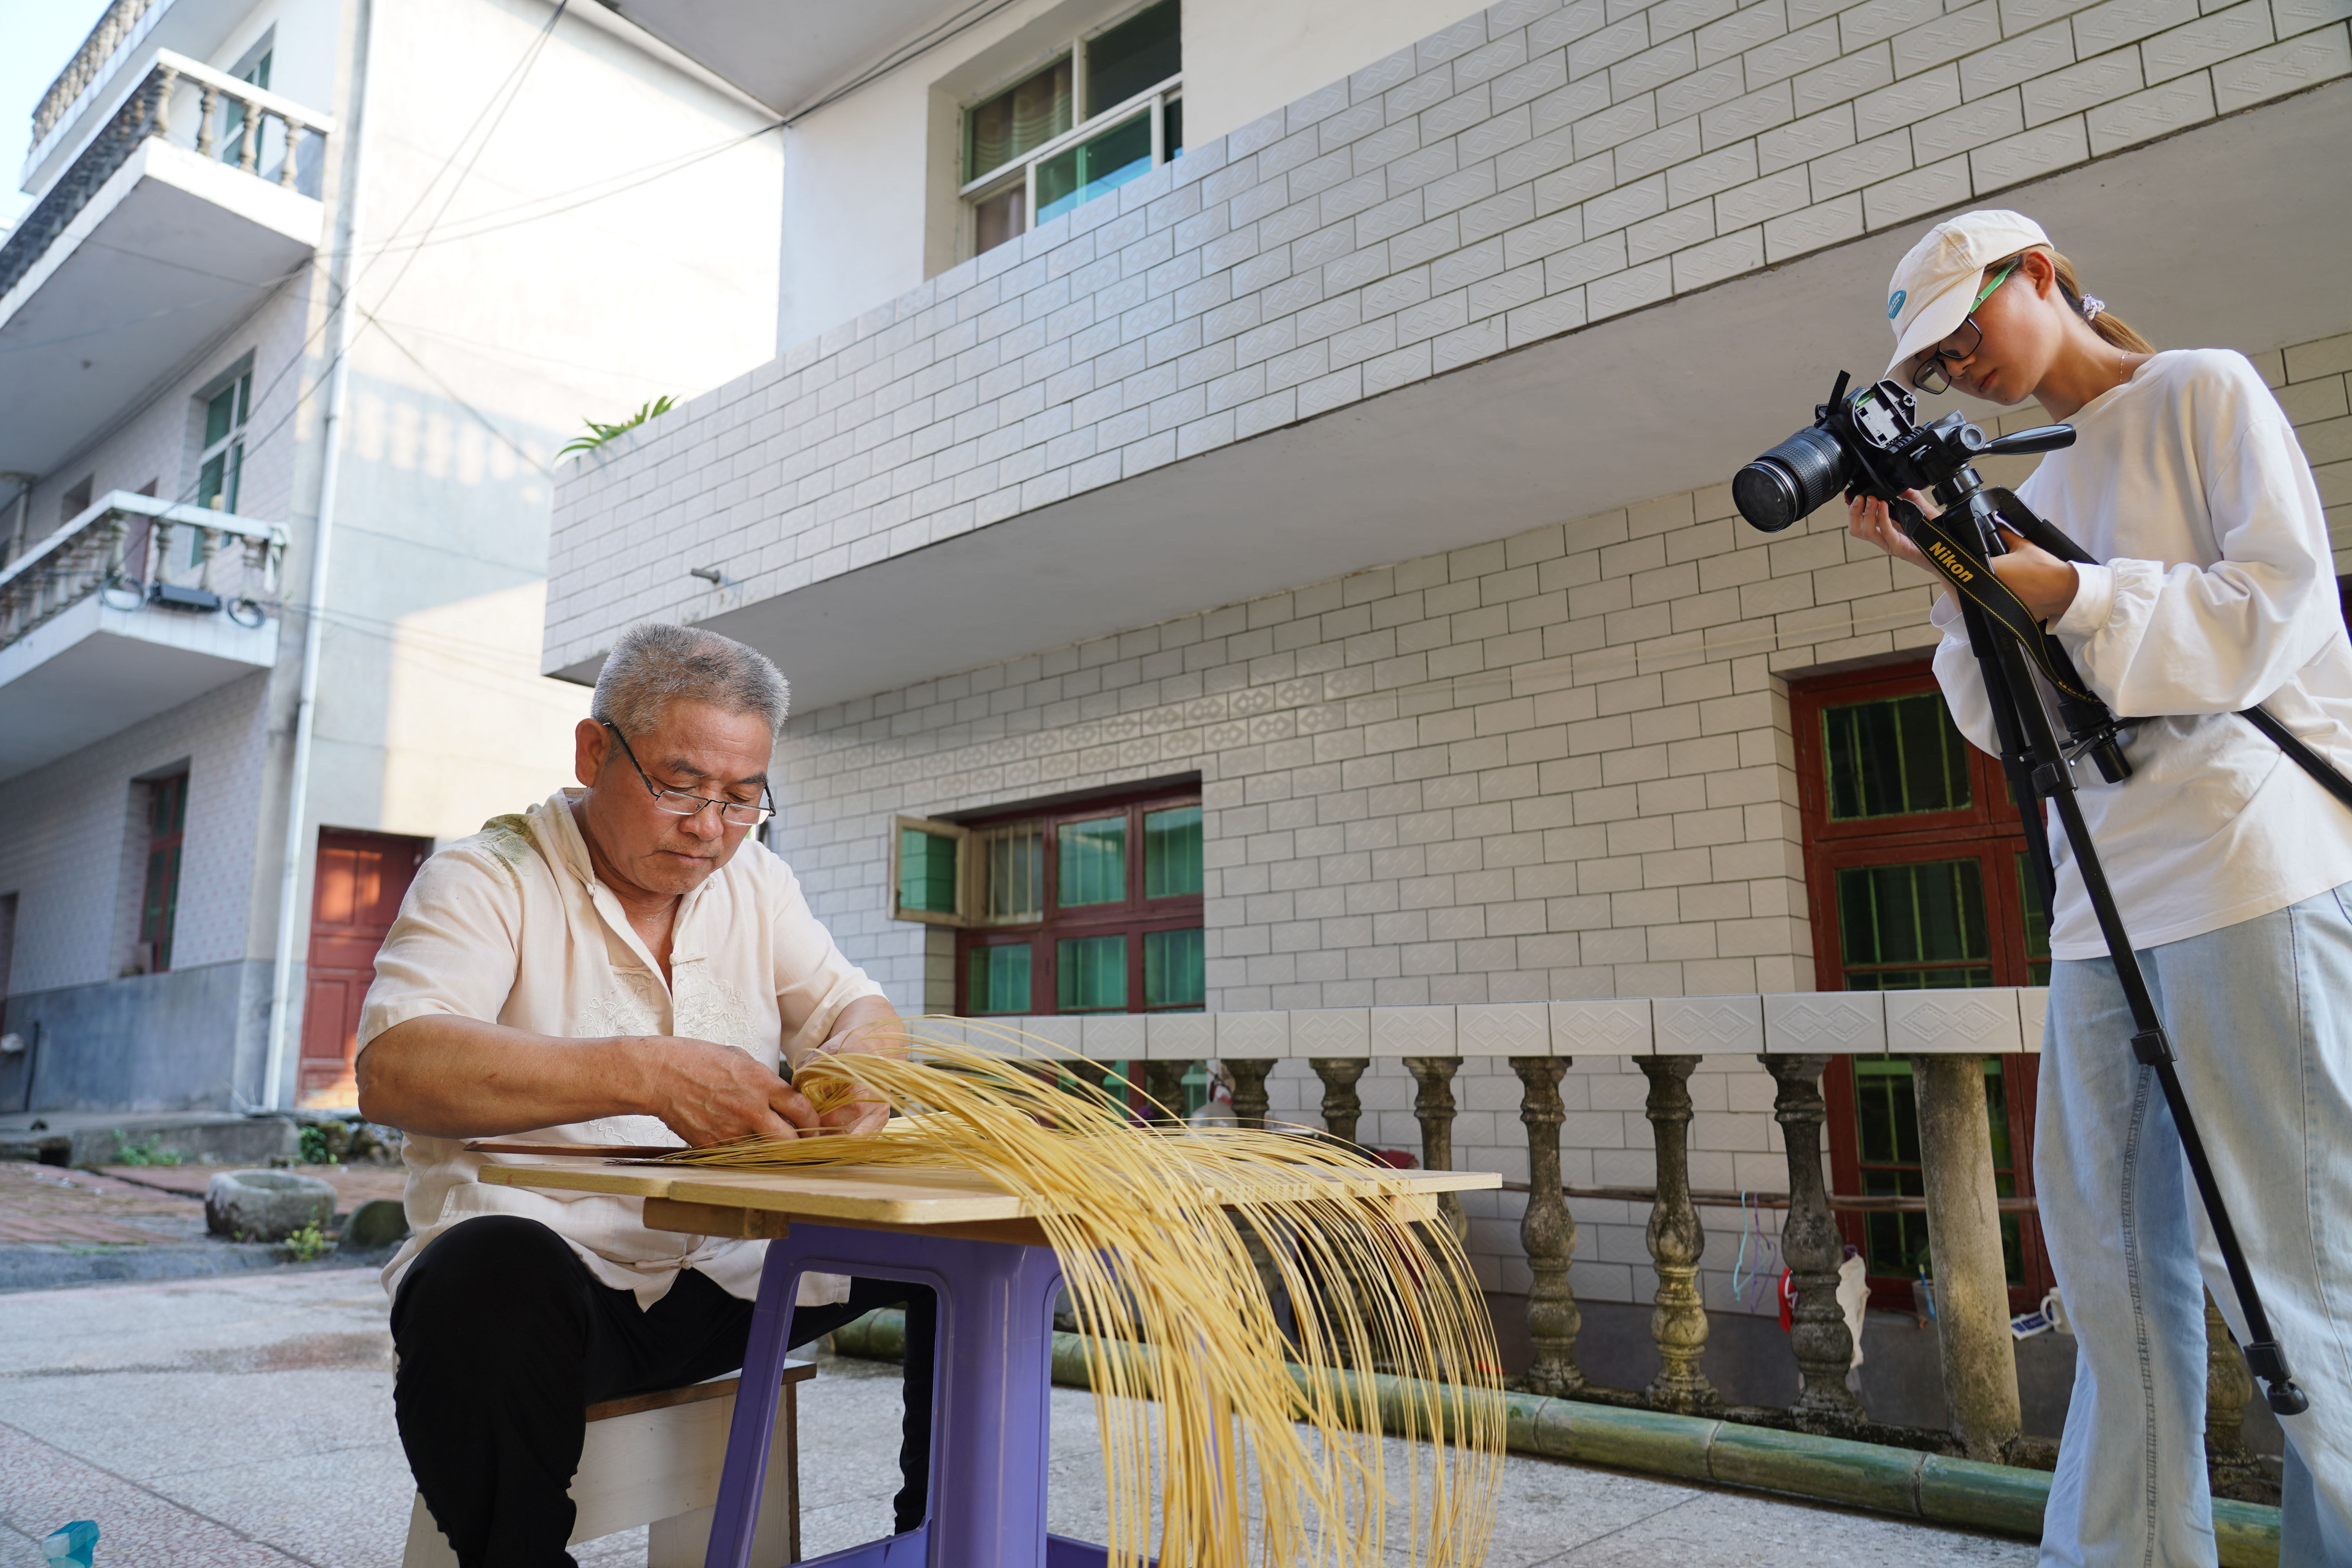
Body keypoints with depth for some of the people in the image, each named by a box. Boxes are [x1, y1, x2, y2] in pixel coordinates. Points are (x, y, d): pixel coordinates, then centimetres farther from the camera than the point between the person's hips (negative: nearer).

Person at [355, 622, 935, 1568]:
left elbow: (859, 1012, 6)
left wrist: (861, 1068, -21)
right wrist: (648, 1075, -36)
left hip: (736, 1269, 5)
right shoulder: (486, 879, -6)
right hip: (548, 1260, -4)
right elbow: (391, 1071, -22)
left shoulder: (755, 882, 11)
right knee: (488, 1276, -38)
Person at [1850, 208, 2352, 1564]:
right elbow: (2020, 728, 16)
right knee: (2112, 1245, 6)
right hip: (2107, 897, 7)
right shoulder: (2045, 487, 21)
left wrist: (2059, 593, -13)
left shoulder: (2206, 391, 4)